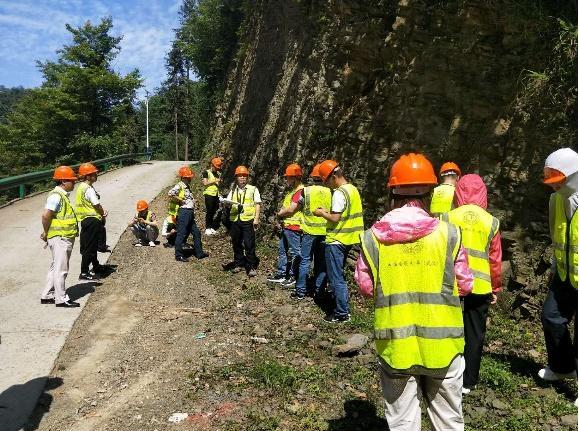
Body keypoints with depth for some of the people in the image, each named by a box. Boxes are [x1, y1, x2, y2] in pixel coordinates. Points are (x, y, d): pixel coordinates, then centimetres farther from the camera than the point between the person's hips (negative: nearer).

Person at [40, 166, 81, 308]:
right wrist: (46, 233, -12)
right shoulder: (56, 196, -17)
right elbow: (46, 215, -24)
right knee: (61, 269, -2)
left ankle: (47, 295, 27)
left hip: (65, 238, 10)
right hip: (59, 238, -10)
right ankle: (61, 299, 6)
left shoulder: (63, 195, 14)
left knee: (56, 268, 17)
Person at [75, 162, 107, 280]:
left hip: (86, 219, 10)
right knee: (89, 247, -4)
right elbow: (97, 205, -19)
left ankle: (96, 266, 39)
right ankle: (84, 273, 1)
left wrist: (102, 210, 1)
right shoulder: (89, 189, -19)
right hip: (92, 220, -10)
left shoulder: (82, 187, 12)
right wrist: (103, 214, 0)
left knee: (93, 245, 23)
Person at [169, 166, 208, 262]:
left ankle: (199, 253, 22)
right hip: (183, 212, -10)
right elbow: (170, 193, -28)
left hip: (190, 213, 10)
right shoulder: (179, 186, -11)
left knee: (196, 232, 13)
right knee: (181, 234, -4)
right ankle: (178, 255, 3)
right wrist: (180, 200, -18)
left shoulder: (187, 187, 18)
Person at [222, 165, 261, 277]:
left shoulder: (253, 189, 4)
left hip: (248, 220, -4)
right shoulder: (233, 191, 16)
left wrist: (256, 218, -9)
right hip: (235, 220, 4)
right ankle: (238, 264, 24)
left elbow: (258, 204, 0)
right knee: (236, 244, 11)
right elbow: (227, 203, 11)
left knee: (249, 244, -5)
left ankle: (251, 267, 3)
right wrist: (226, 203, -14)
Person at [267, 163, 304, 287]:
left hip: (294, 227, -11)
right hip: (286, 226, 11)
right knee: (282, 250, 17)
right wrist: (281, 215, 0)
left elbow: (291, 209, -21)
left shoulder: (300, 191, -17)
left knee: (294, 252, 0)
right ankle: (281, 274, 27)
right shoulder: (292, 190, 17)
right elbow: (285, 206, 20)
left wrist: (279, 214, -4)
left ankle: (293, 277, 10)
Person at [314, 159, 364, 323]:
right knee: (339, 277, 20)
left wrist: (322, 213, -6)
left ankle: (342, 314, 7)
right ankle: (343, 307, 28)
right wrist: (329, 211, 11)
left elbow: (335, 219, -22)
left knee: (336, 279, 0)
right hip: (347, 240, 9)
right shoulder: (353, 189, 9)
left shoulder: (339, 193, -19)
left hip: (336, 241, -9)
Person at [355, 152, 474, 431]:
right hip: (441, 343, 0)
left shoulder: (373, 236, -9)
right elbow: (464, 285, -3)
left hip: (394, 344, 0)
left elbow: (365, 288, -1)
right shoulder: (447, 233, -11)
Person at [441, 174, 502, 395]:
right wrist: (495, 288, 15)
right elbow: (495, 259, 4)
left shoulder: (447, 218, -6)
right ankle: (468, 381, 20)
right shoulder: (491, 222, -2)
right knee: (475, 334, 12)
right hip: (480, 286, 1)